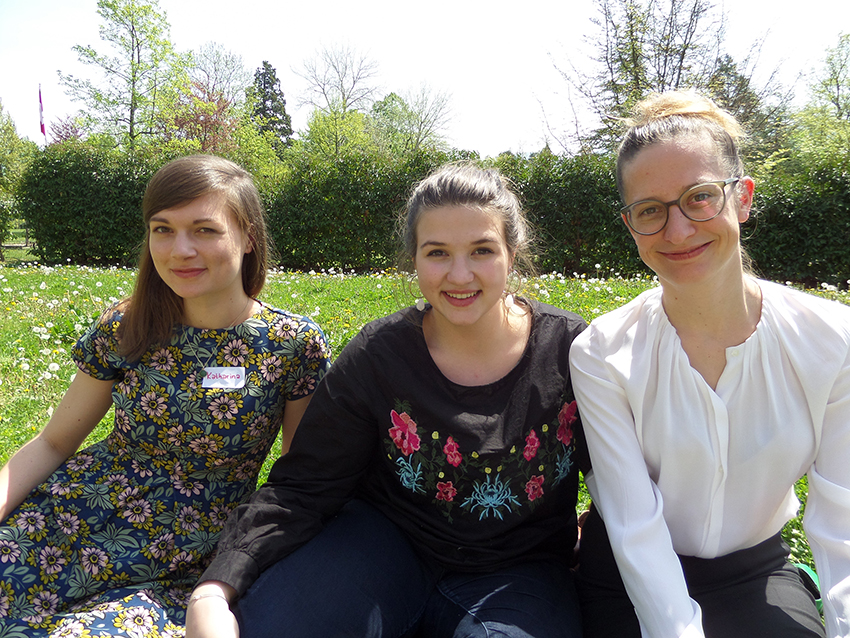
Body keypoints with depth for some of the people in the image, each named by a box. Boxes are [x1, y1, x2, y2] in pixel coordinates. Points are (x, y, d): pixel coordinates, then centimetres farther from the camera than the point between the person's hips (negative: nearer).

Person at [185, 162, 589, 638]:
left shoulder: (572, 351, -9)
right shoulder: (377, 357, -10)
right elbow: (301, 488, -10)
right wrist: (214, 593, -23)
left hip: (516, 572, 0)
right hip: (387, 539, 1)